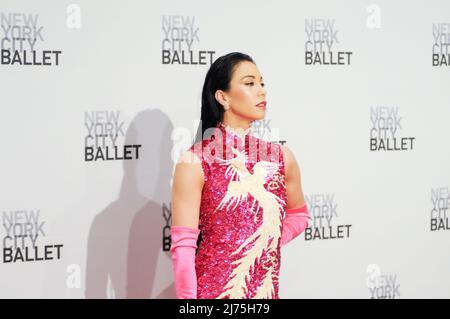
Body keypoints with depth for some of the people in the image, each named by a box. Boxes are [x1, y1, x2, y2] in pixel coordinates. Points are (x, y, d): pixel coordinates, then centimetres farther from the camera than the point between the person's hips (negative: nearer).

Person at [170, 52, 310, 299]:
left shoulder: (281, 157, 4)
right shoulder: (195, 161, -9)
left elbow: (298, 216, 21)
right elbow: (183, 246, -12)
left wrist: (266, 247, 5)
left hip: (266, 292, 4)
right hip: (213, 290, -4)